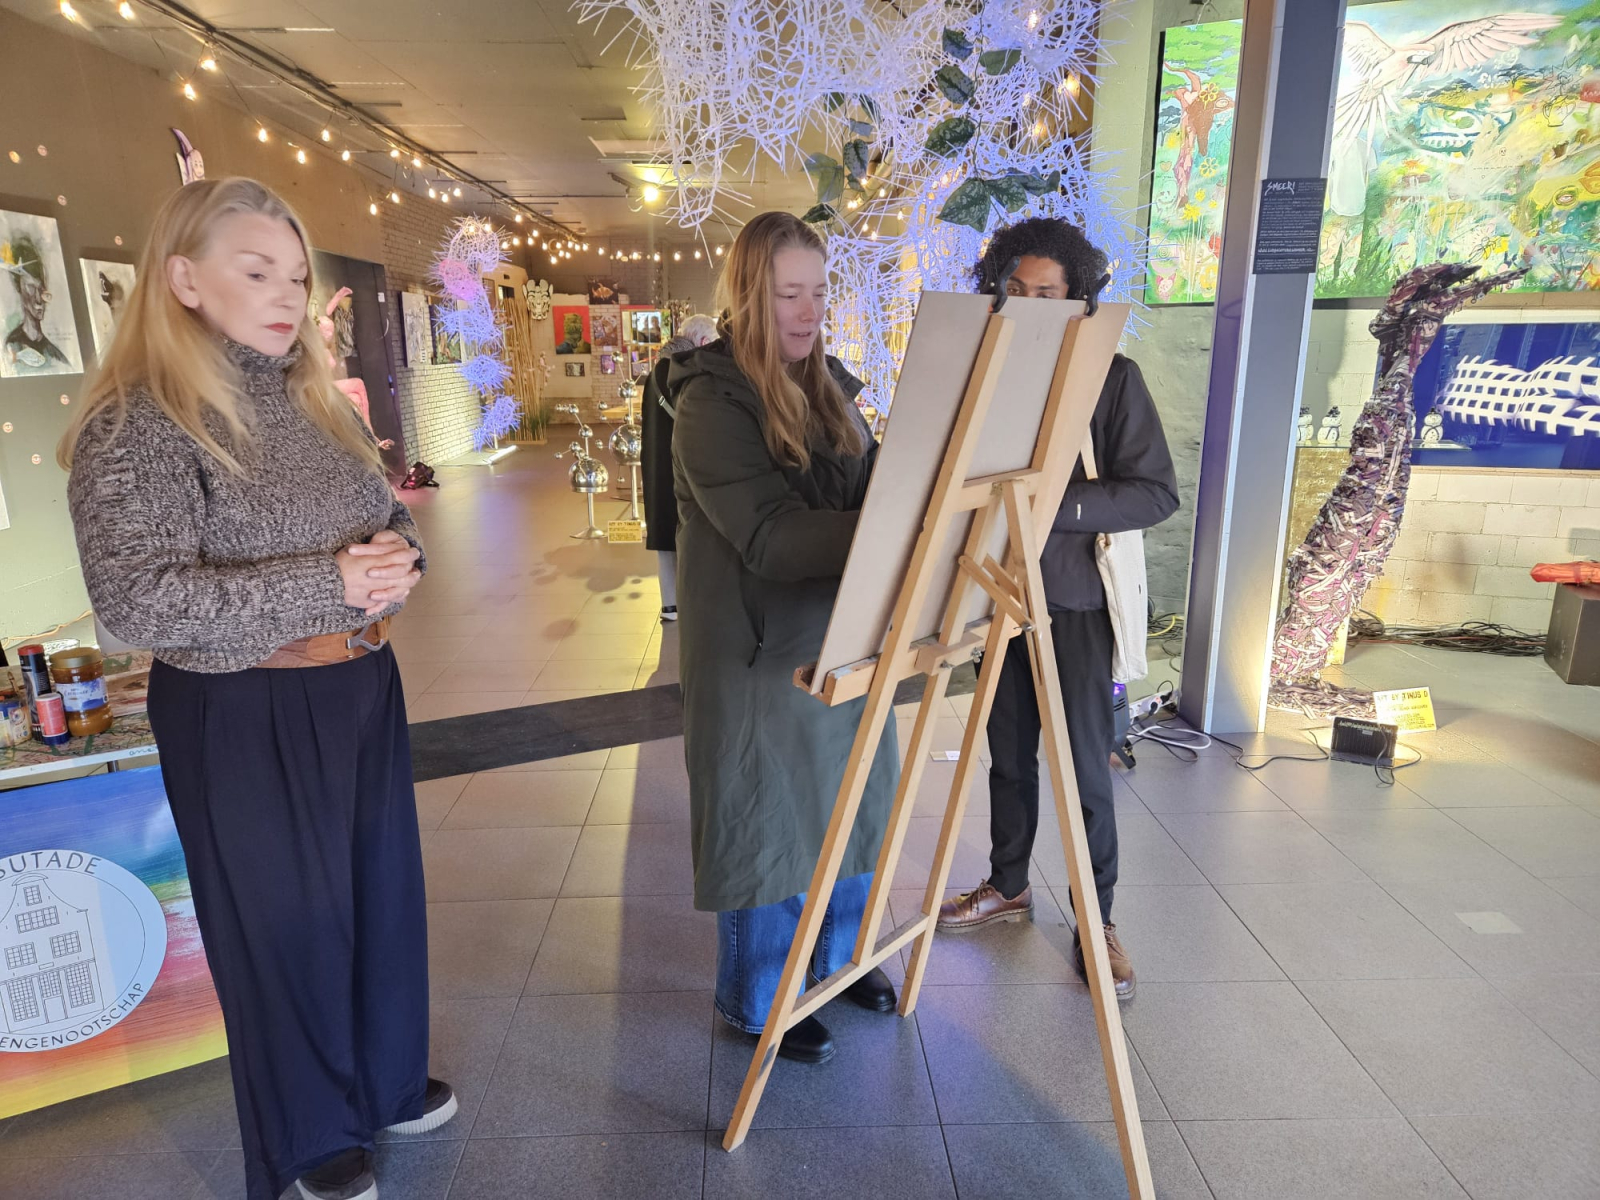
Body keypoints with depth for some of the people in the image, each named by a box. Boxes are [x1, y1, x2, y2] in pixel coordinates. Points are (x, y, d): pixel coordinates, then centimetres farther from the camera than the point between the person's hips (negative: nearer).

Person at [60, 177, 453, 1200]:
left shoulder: (316, 398, 8)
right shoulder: (138, 423, -14)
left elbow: (393, 519, 15)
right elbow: (137, 599, -22)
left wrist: (396, 561, -9)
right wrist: (326, 584, -27)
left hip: (362, 689, 7)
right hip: (244, 719, -6)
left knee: (382, 888, 19)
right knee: (288, 918, 10)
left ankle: (389, 1076, 45)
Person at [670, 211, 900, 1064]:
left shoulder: (825, 386, 8)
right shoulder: (712, 401, -15)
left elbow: (873, 489, 9)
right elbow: (770, 536, -25)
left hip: (836, 634, 7)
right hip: (757, 648, -7)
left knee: (847, 805, 18)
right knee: (766, 824, 7)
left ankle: (838, 956, 42)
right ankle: (756, 1002, 29)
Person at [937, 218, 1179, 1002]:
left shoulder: (1112, 377, -8)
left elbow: (1158, 493, -13)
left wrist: (1057, 505, -25)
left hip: (1076, 594, -4)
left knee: (1085, 766, 3)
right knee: (1009, 752, 16)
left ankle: (1098, 921, 21)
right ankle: (1009, 886, 35)